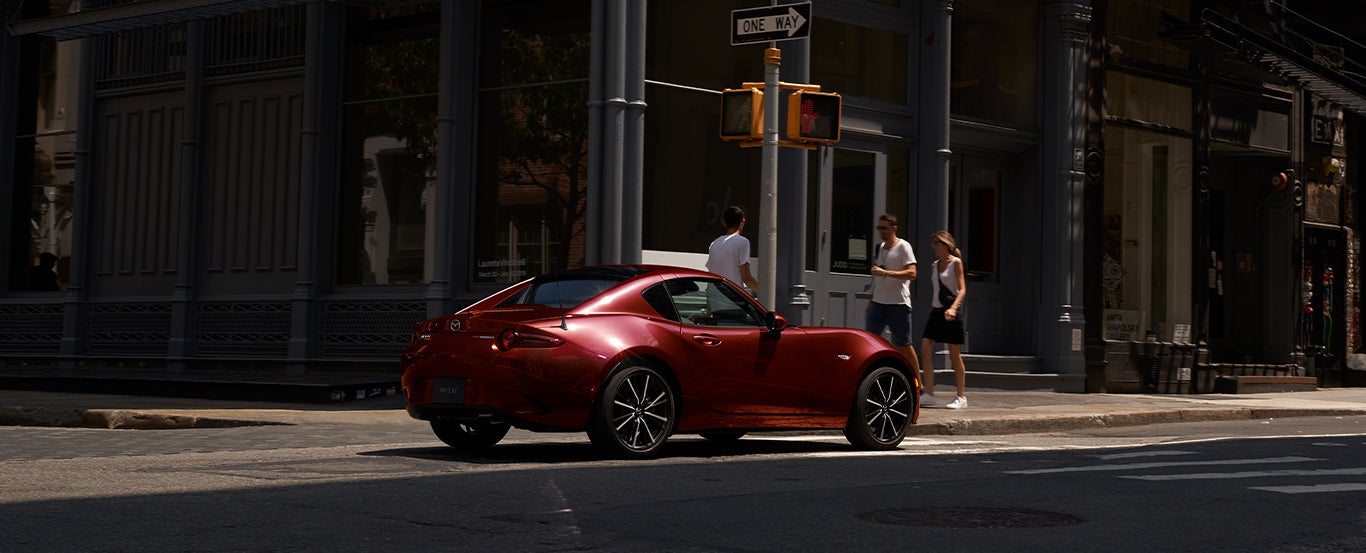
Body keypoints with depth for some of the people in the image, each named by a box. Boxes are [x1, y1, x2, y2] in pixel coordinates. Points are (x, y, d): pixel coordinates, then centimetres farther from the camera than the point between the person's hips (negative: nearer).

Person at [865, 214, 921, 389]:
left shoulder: (903, 247, -6)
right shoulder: (880, 248, 17)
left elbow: (912, 273, -18)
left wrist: (886, 273, -26)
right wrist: (870, 301, 22)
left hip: (898, 304, -7)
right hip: (878, 303, 7)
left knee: (903, 345, 1)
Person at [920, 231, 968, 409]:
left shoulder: (955, 262, -5)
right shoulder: (936, 265, 15)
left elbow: (962, 289, -13)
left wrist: (953, 307, -27)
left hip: (951, 312, -7)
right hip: (937, 310, 7)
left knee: (954, 354, -2)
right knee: (925, 349, -7)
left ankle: (961, 397, 6)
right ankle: (929, 392, -2)